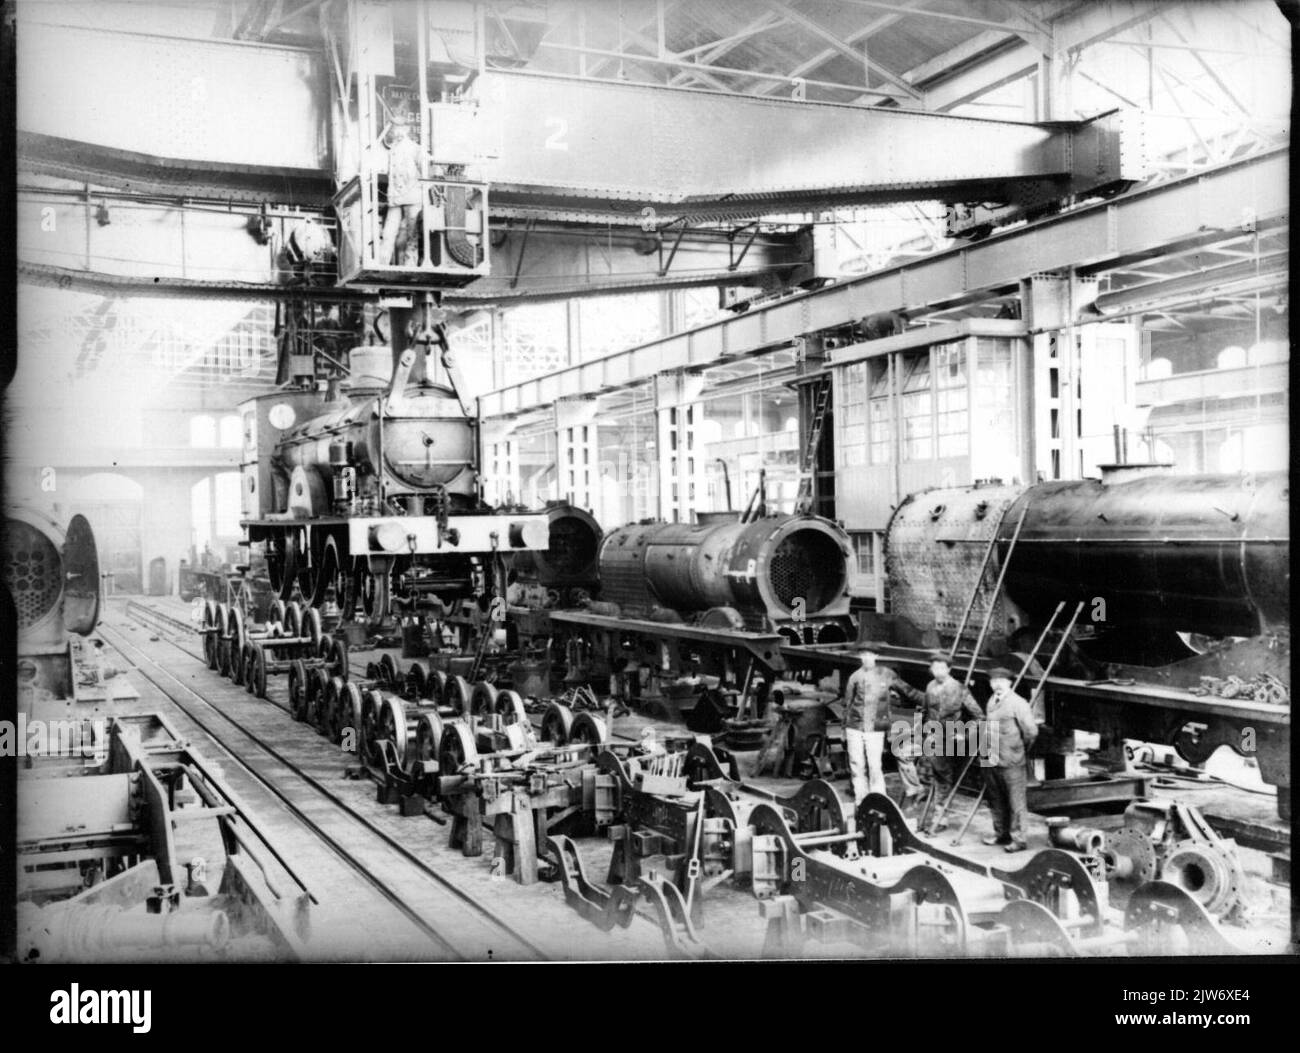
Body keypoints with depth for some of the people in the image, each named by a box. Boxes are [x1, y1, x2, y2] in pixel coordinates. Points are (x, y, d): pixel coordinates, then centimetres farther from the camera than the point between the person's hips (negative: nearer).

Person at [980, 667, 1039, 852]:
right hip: (991, 760, 8)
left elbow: (1031, 731, -13)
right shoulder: (991, 702, 12)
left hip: (1010, 762, -8)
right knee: (995, 800, 17)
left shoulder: (1017, 704, -12)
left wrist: (1021, 749, -1)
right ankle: (1001, 833, 30)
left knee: (1015, 802, 0)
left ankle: (1019, 839, 7)